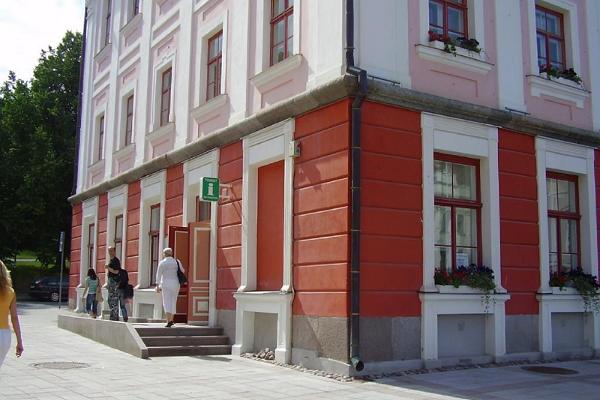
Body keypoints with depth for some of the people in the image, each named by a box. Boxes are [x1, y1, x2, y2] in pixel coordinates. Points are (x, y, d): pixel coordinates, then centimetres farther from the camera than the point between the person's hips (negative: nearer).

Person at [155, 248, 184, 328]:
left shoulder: (162, 263, -4)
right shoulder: (177, 262, 4)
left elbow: (158, 275, -6)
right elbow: (182, 271, 18)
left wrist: (158, 286, -3)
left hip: (166, 284, -3)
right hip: (175, 284, 3)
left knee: (167, 303, -6)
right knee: (173, 302, 17)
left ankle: (169, 321, -20)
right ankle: (171, 320, 27)